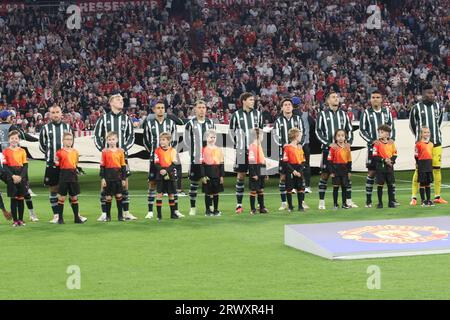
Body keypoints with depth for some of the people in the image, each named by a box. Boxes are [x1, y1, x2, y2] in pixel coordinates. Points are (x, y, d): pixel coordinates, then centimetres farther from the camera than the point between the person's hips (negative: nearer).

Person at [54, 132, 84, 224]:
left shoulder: (75, 152, 9)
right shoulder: (60, 152, -4)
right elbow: (57, 164, 3)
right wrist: (56, 162, -11)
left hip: (73, 175, 4)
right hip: (64, 175, -4)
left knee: (74, 197, 10)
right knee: (62, 197, 0)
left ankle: (76, 217, 17)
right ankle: (60, 218, 7)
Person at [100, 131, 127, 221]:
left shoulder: (120, 151, 5)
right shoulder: (105, 152, 0)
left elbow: (123, 166, 8)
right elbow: (102, 166, 0)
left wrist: (124, 178, 5)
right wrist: (103, 178, -5)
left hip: (118, 176, 1)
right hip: (108, 175, -1)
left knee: (119, 196, 4)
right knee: (108, 197, 4)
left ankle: (120, 215, 12)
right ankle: (108, 216, 13)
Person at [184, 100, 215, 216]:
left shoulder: (210, 123, 10)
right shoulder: (190, 124, -3)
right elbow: (186, 141, -2)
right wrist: (194, 152, -6)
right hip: (195, 158, -4)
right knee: (194, 182, 1)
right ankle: (193, 207, 8)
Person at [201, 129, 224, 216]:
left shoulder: (219, 150, 7)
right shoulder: (204, 150, -3)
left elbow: (221, 163, 9)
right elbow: (202, 163, -5)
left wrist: (222, 175, 3)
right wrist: (203, 176, -11)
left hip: (217, 173, 3)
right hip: (208, 173, -3)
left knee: (216, 192, 8)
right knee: (208, 192, 3)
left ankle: (216, 210, 16)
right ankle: (208, 210, 12)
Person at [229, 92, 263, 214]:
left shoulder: (257, 114, 7)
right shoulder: (236, 115, -1)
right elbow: (232, 130, 7)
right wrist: (237, 143, 2)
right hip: (242, 150, -2)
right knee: (241, 176, 0)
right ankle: (239, 204, 5)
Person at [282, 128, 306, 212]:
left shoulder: (300, 147, 12)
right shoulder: (287, 147, -7)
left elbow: (303, 162, 10)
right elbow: (285, 162, -12)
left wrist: (300, 171, -6)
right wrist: (293, 171, -18)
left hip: (299, 171, 5)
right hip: (290, 171, -5)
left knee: (301, 189, 3)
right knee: (289, 189, 0)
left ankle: (300, 206, 11)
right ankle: (290, 207, 7)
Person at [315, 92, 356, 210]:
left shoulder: (343, 114, 14)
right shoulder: (322, 114, 1)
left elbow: (349, 129, 16)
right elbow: (318, 131, -4)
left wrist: (349, 142, -2)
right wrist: (329, 144, -14)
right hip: (328, 149, -4)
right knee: (325, 174, -2)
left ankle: (348, 200, 8)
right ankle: (321, 202, 3)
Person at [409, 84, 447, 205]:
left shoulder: (438, 107, 8)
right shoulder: (416, 108, -4)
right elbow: (412, 125, 8)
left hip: (436, 142, 4)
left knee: (437, 168, 4)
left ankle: (437, 196, 10)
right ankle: (414, 197, -3)